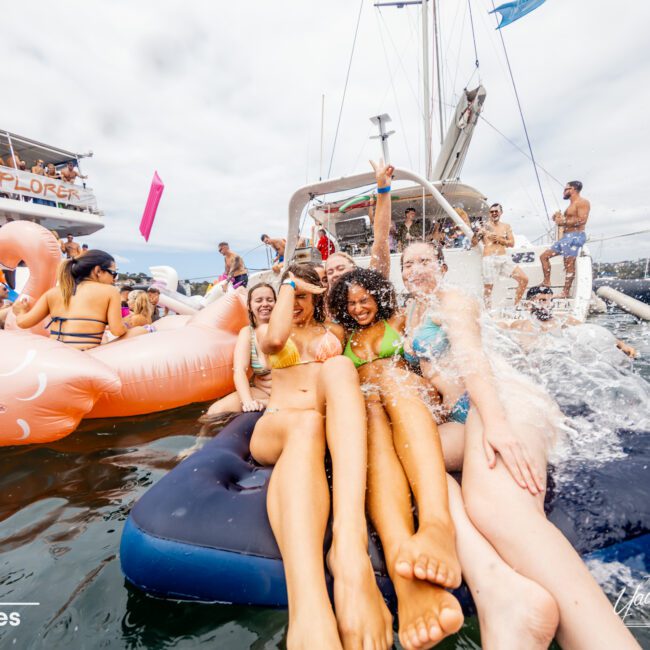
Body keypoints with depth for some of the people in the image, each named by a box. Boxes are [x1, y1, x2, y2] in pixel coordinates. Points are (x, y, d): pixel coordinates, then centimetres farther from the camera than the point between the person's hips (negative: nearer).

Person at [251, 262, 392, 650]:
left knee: (338, 368, -35)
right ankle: (309, 614, -66)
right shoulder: (266, 331, 24)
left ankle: (351, 549, -57)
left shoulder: (334, 330, 29)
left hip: (334, 426, 1)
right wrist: (288, 284, 7)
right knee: (306, 425, -40)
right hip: (278, 427, 0)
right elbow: (275, 339, -2)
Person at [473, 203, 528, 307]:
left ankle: (515, 305, 8)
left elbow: (511, 243, 7)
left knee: (524, 279, -3)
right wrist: (477, 233, -16)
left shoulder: (506, 227, 14)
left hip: (504, 258, 4)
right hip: (489, 259, -4)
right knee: (488, 287, -4)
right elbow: (473, 243, 2)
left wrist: (499, 239, -7)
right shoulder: (484, 227, 5)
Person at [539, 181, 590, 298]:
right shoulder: (571, 205, 25)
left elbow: (582, 220, -18)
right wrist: (559, 218, 10)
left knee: (569, 264, -13)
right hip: (565, 236, 10)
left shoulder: (582, 202, -5)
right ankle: (546, 282, 9)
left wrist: (564, 221, -15)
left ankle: (566, 292, -12)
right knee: (544, 256, 6)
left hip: (575, 236, -10)